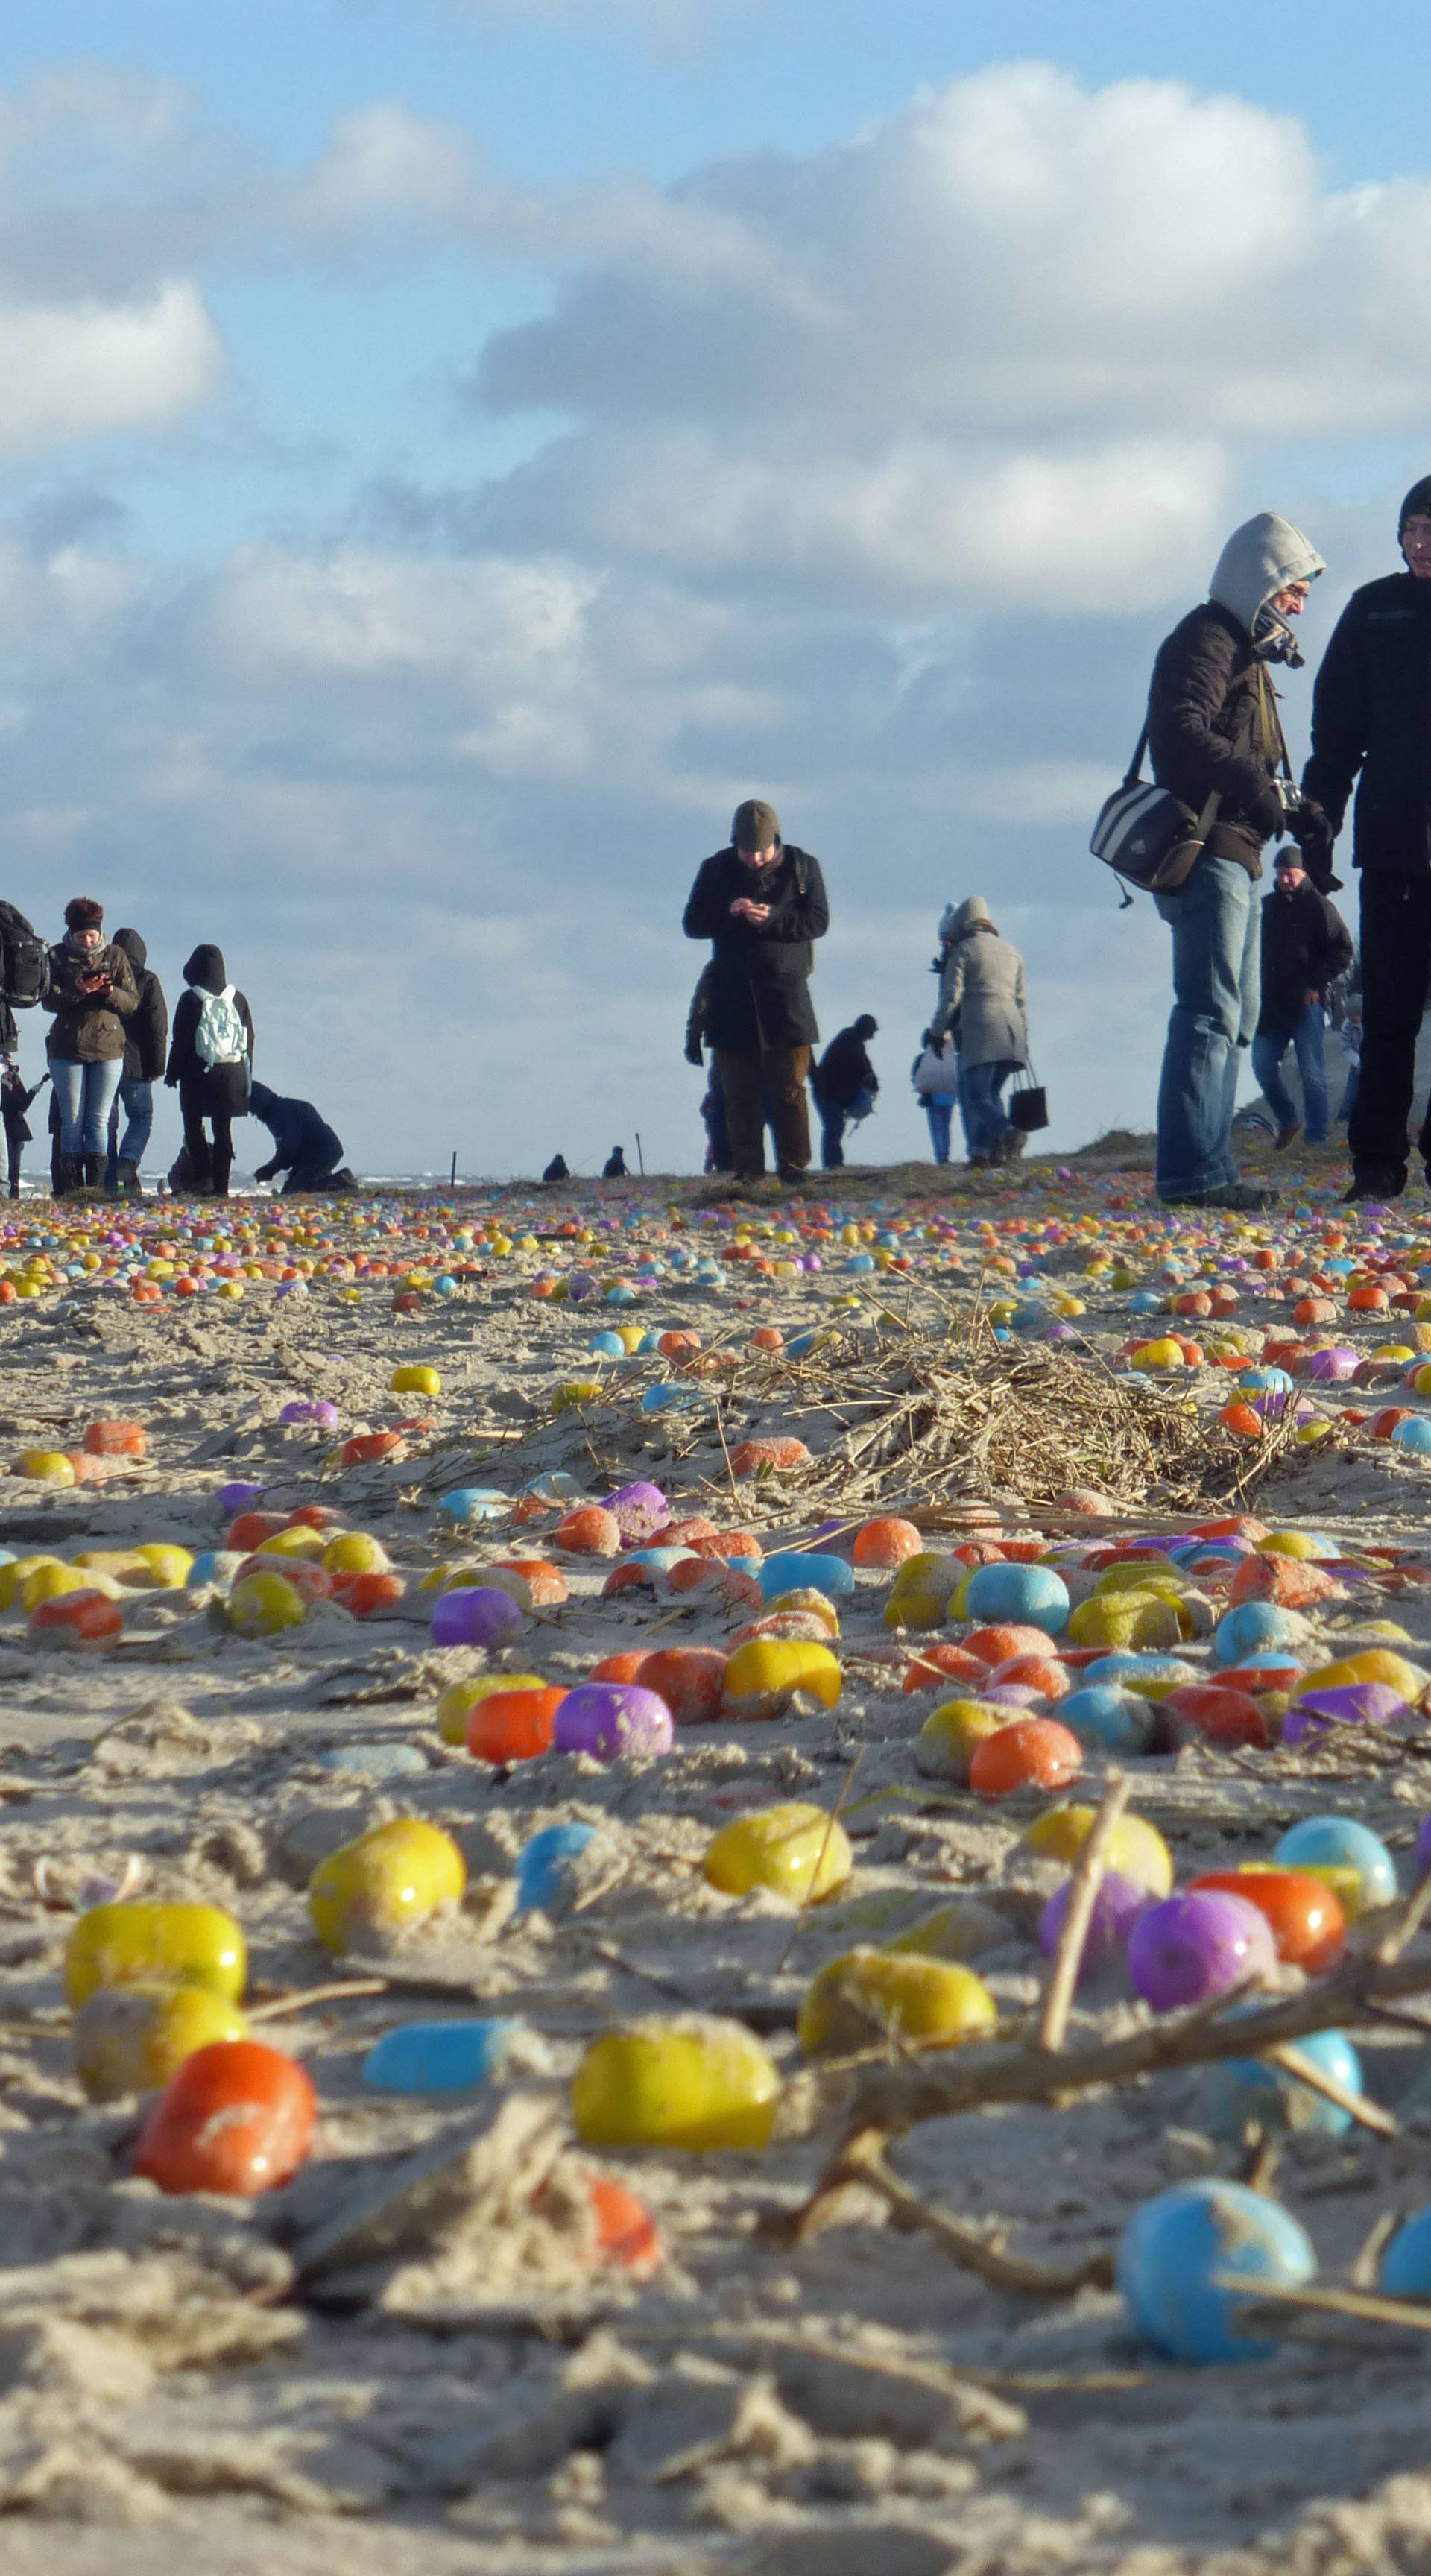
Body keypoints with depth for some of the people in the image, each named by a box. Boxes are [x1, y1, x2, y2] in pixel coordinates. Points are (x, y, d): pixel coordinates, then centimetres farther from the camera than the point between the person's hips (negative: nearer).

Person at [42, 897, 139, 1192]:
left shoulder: (115, 957, 6)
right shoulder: (58, 957, 3)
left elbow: (133, 1002, 3)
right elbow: (49, 1001, -6)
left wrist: (111, 992, -17)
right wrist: (77, 991, -23)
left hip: (108, 1047, 1)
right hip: (68, 1049, -1)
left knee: (99, 1121, 0)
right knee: (72, 1120, 0)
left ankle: (95, 1184, 0)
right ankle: (71, 1186, 0)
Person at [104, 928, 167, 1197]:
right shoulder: (147, 981, -3)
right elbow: (158, 1027, -4)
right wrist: (157, 1066, 1)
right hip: (136, 1063, -2)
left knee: (106, 1120, 8)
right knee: (142, 1117, 11)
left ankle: (109, 1182, 3)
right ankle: (128, 1162, -14)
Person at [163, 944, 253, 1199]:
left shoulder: (190, 1000, -7)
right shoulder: (237, 1000, 5)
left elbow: (180, 1040, -7)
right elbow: (249, 1040, 8)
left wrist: (173, 1073, 2)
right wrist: (245, 1076, 15)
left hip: (198, 1072, -3)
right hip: (231, 1074, 3)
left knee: (193, 1126, 7)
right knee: (223, 1130, 6)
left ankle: (203, 1178, -8)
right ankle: (221, 1186, 3)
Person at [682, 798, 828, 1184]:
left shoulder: (803, 867, 1)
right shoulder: (715, 870, 5)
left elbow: (818, 921, -4)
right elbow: (692, 924, 5)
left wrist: (772, 918, -20)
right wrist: (728, 913, -15)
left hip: (785, 993, -2)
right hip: (732, 997, 2)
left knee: (790, 1089, -4)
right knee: (739, 1091, 2)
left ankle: (794, 1167, 0)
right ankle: (747, 1170, 6)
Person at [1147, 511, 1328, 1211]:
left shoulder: (1245, 653, 24)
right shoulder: (1205, 641, -8)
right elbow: (1183, 733, -24)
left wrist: (1296, 812, 8)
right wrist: (1269, 792, -25)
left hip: (1235, 856, 11)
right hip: (1207, 852, -11)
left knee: (1235, 1016, 13)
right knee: (1211, 1012, -15)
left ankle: (1206, 1167, 15)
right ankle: (1193, 1172, -19)